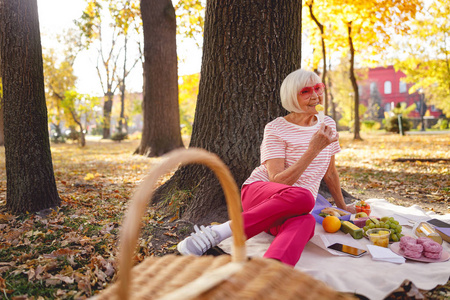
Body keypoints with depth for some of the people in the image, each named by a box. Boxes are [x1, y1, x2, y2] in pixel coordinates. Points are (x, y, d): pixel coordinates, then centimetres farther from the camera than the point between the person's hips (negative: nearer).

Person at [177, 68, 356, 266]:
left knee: (305, 221, -36)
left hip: (294, 211, 4)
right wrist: (313, 150, -22)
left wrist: (342, 206, 29)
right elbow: (277, 182, -19)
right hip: (259, 191, -3)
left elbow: (330, 173, 23)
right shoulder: (275, 129, -7)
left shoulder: (327, 124, 10)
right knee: (303, 197, -40)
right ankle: (217, 232, -36)